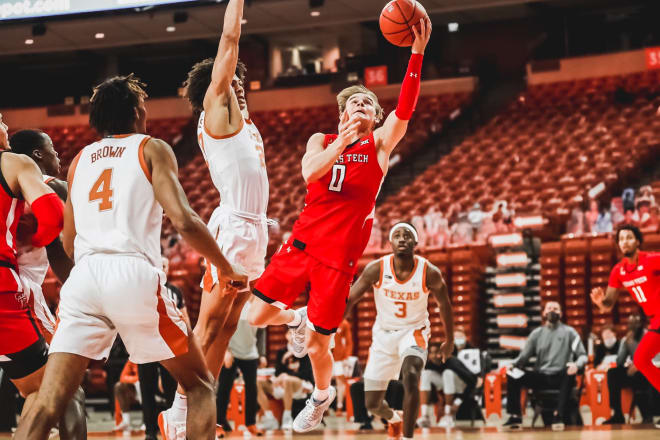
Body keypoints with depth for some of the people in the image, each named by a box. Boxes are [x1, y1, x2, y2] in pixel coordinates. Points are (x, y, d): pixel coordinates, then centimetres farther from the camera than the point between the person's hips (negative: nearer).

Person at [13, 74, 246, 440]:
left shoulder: (80, 159, 24)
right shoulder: (152, 149, 10)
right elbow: (183, 221, -4)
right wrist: (227, 269, 8)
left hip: (83, 277, 4)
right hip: (134, 274, -4)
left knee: (46, 405, -2)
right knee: (199, 386, 12)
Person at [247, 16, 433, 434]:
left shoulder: (380, 144, 4)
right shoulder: (321, 140, 10)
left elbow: (406, 109, -15)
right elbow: (310, 171, -12)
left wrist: (417, 53, -26)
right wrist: (341, 142, -28)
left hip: (341, 253, -3)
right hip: (303, 241, 3)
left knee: (317, 344, -1)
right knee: (258, 315, -3)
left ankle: (322, 396, 30)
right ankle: (299, 319, 30)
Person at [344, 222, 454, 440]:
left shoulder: (429, 273, -17)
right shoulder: (376, 269, -17)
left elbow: (444, 305, 1)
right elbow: (348, 300, -11)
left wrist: (449, 341, 12)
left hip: (413, 332, -2)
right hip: (383, 334, 2)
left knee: (411, 377, -34)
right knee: (372, 404, 6)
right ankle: (393, 418, 44)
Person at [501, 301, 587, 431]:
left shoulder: (569, 332, 8)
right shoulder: (537, 333, 15)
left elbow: (583, 356, 1)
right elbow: (524, 356, 11)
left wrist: (576, 364, -24)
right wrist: (513, 364, -13)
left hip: (560, 377, -3)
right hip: (540, 377, 3)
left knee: (570, 373, -37)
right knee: (513, 375, -20)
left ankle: (558, 415, -37)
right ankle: (515, 417, -19)